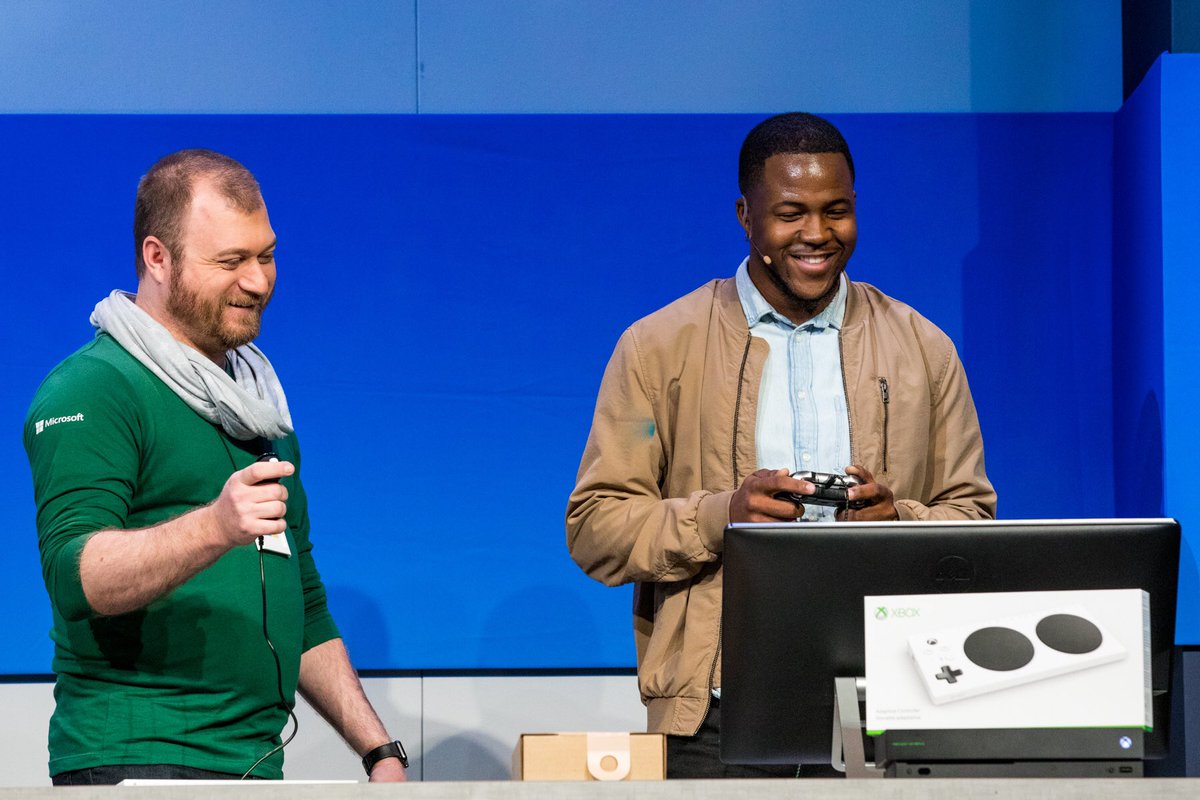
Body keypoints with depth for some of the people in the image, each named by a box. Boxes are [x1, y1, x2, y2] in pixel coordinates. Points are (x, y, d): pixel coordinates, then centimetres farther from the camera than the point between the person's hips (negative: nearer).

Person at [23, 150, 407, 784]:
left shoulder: (258, 402, 21)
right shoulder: (90, 390, -5)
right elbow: (74, 576, -18)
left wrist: (380, 751, 18)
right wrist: (214, 527, -32)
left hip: (258, 764, 7)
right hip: (134, 764, -6)